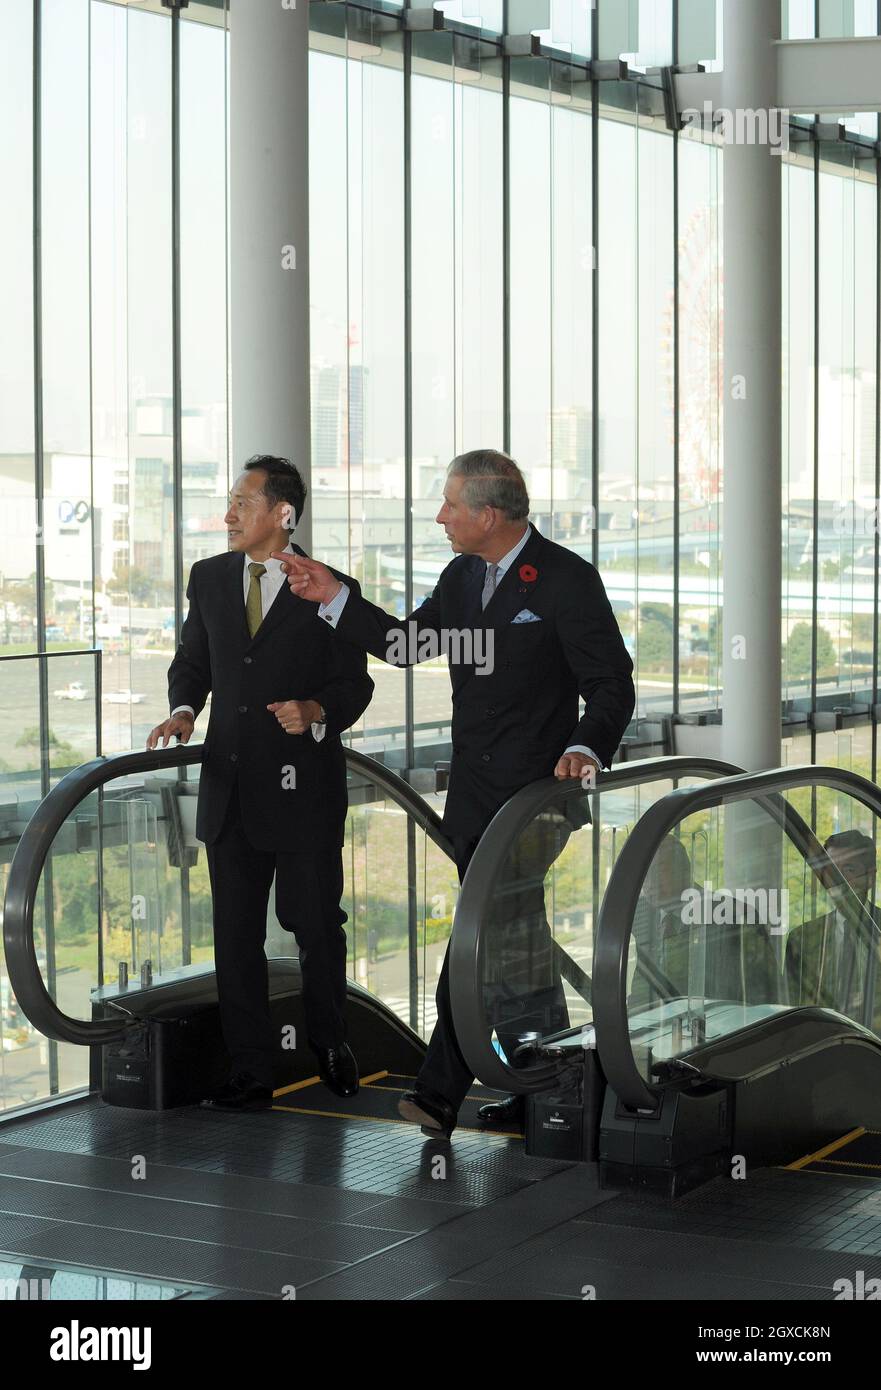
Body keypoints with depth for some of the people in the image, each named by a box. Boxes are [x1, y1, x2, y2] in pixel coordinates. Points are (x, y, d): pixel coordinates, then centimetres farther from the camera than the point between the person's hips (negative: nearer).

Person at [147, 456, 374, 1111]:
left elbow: (354, 683, -1)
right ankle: (251, 1072, 14)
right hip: (230, 782, 4)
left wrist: (316, 711, -20)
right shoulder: (209, 578, 8)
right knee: (236, 933, 6)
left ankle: (330, 1043, 30)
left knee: (316, 923, 6)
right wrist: (183, 710, -2)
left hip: (305, 784, -4)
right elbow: (192, 662, 17)